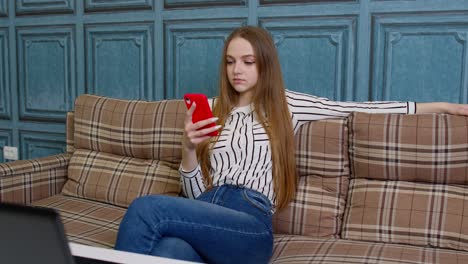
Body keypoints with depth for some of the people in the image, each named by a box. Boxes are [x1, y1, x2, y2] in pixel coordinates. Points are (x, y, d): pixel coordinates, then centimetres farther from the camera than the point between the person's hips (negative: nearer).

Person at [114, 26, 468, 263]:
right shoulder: (211, 111, 20)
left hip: (251, 226, -2)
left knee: (147, 207, -29)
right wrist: (189, 148, -3)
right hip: (204, 216, 3)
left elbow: (360, 108, 12)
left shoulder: (287, 105, 14)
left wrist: (439, 106, 11)